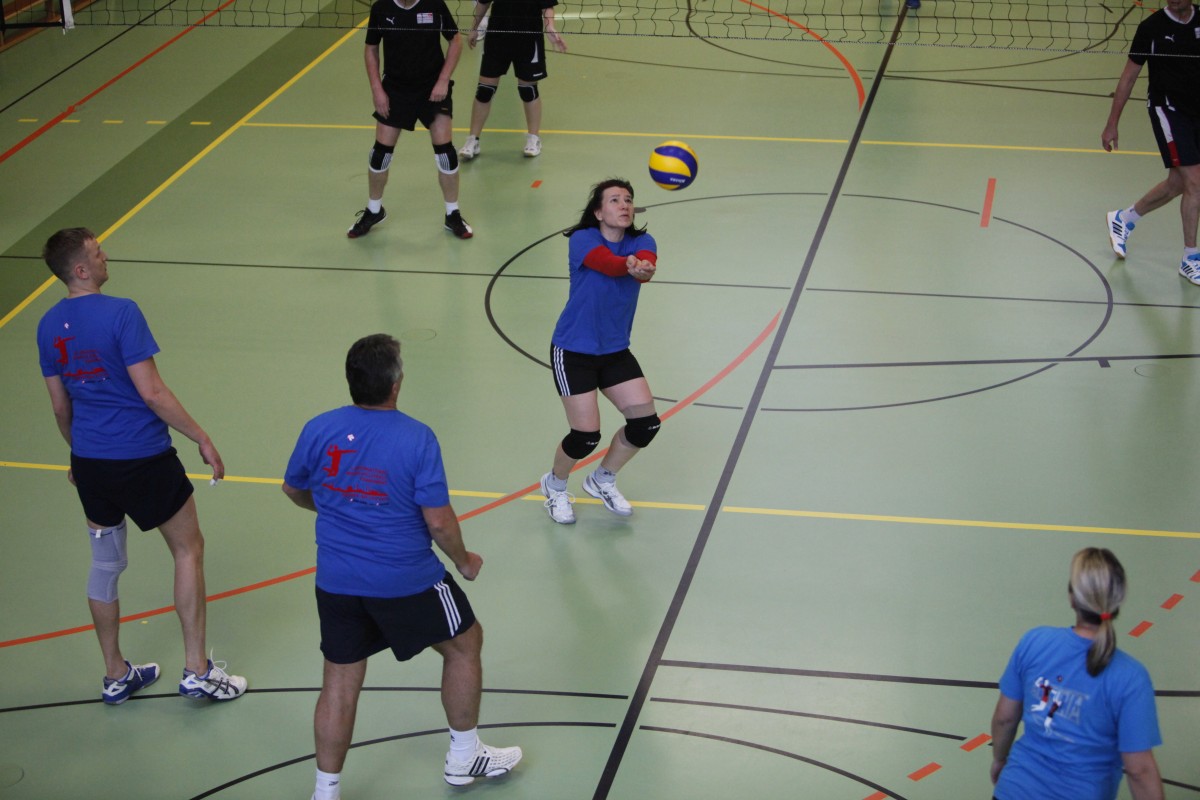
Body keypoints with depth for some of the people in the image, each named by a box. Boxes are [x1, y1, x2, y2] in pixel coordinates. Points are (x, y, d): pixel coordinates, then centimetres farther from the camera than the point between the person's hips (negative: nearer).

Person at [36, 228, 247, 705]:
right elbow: (152, 393, -20)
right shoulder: (121, 314, -19)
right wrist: (201, 439, -10)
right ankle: (197, 670, 12)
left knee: (105, 564, 17)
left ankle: (116, 676, 28)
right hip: (143, 458, -6)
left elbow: (60, 406, 11)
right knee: (188, 549, 11)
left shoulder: (49, 326, 2)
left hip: (90, 462, 6)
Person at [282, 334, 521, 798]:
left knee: (340, 681, 14)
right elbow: (439, 520, -17)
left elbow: (294, 490, 11)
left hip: (336, 582, 3)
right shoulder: (417, 438, -18)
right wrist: (463, 561, 3)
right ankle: (463, 757, 34)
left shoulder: (319, 430, -6)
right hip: (406, 581, -3)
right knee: (464, 643, 21)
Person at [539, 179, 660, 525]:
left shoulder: (641, 242, -5)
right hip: (573, 352, -5)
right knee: (586, 435, -9)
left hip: (615, 352, 5)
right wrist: (630, 265, -60)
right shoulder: (583, 240, -15)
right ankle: (555, 485, 25)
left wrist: (643, 268, -55)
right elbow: (608, 263, -37)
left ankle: (602, 480, 26)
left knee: (646, 423, -3)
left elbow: (646, 264, -29)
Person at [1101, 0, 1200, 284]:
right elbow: (1129, 76, -1)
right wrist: (1112, 124, -1)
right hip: (1168, 109, -5)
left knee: (1177, 184, 13)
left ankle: (1124, 219, 36)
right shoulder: (1152, 27, -9)